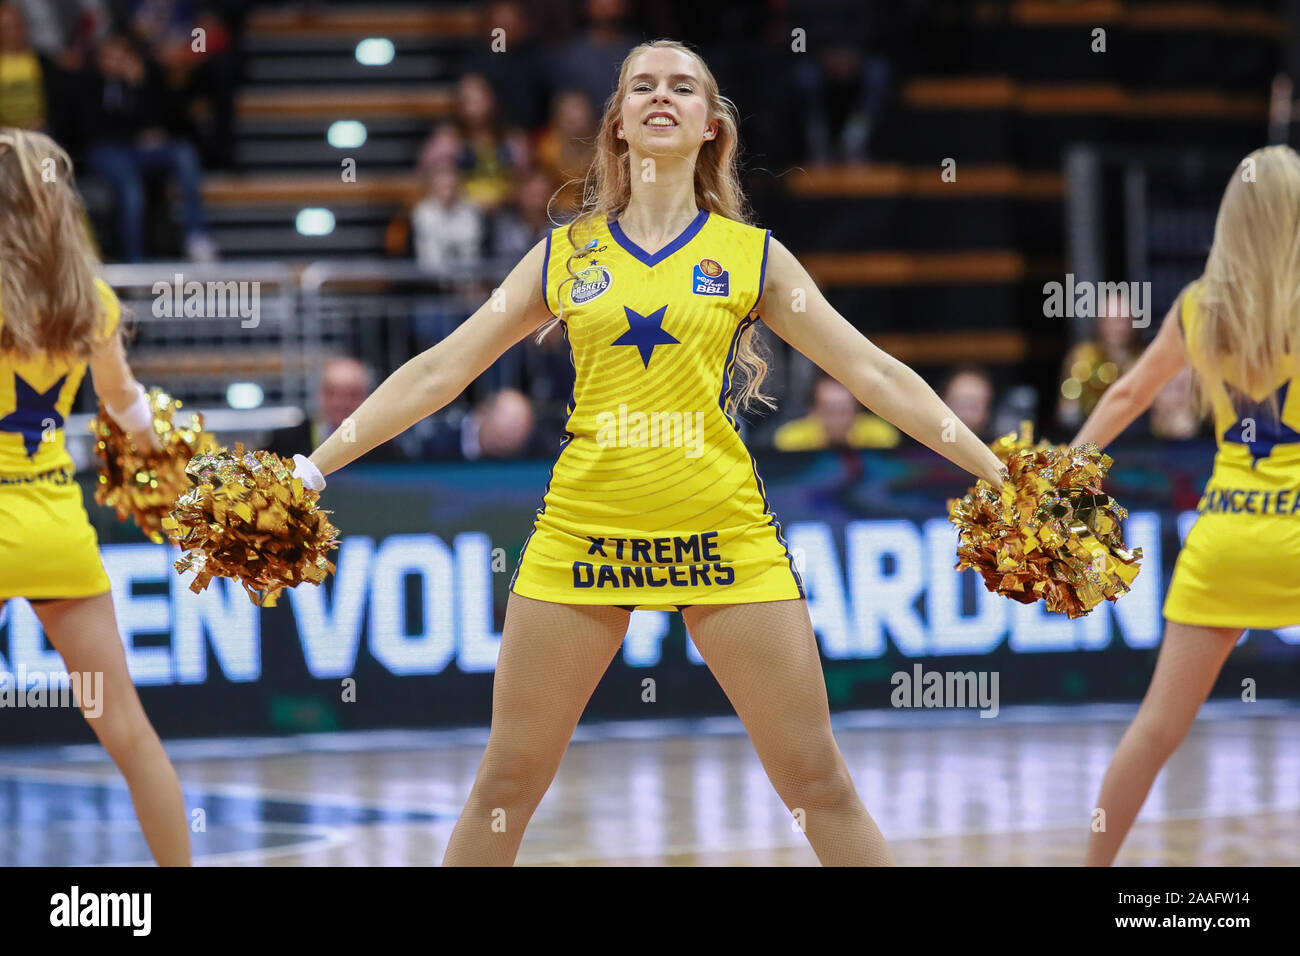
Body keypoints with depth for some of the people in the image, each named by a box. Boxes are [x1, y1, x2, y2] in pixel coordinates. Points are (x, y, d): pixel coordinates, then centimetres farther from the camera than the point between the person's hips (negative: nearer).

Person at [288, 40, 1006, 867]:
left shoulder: (752, 254, 8)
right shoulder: (566, 253, 11)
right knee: (506, 785, 3)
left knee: (819, 783, -3)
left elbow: (875, 375, 8)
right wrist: (314, 466, 8)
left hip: (723, 533, -1)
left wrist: (1001, 474, 2)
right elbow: (439, 372, 12)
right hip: (582, 527, 1)